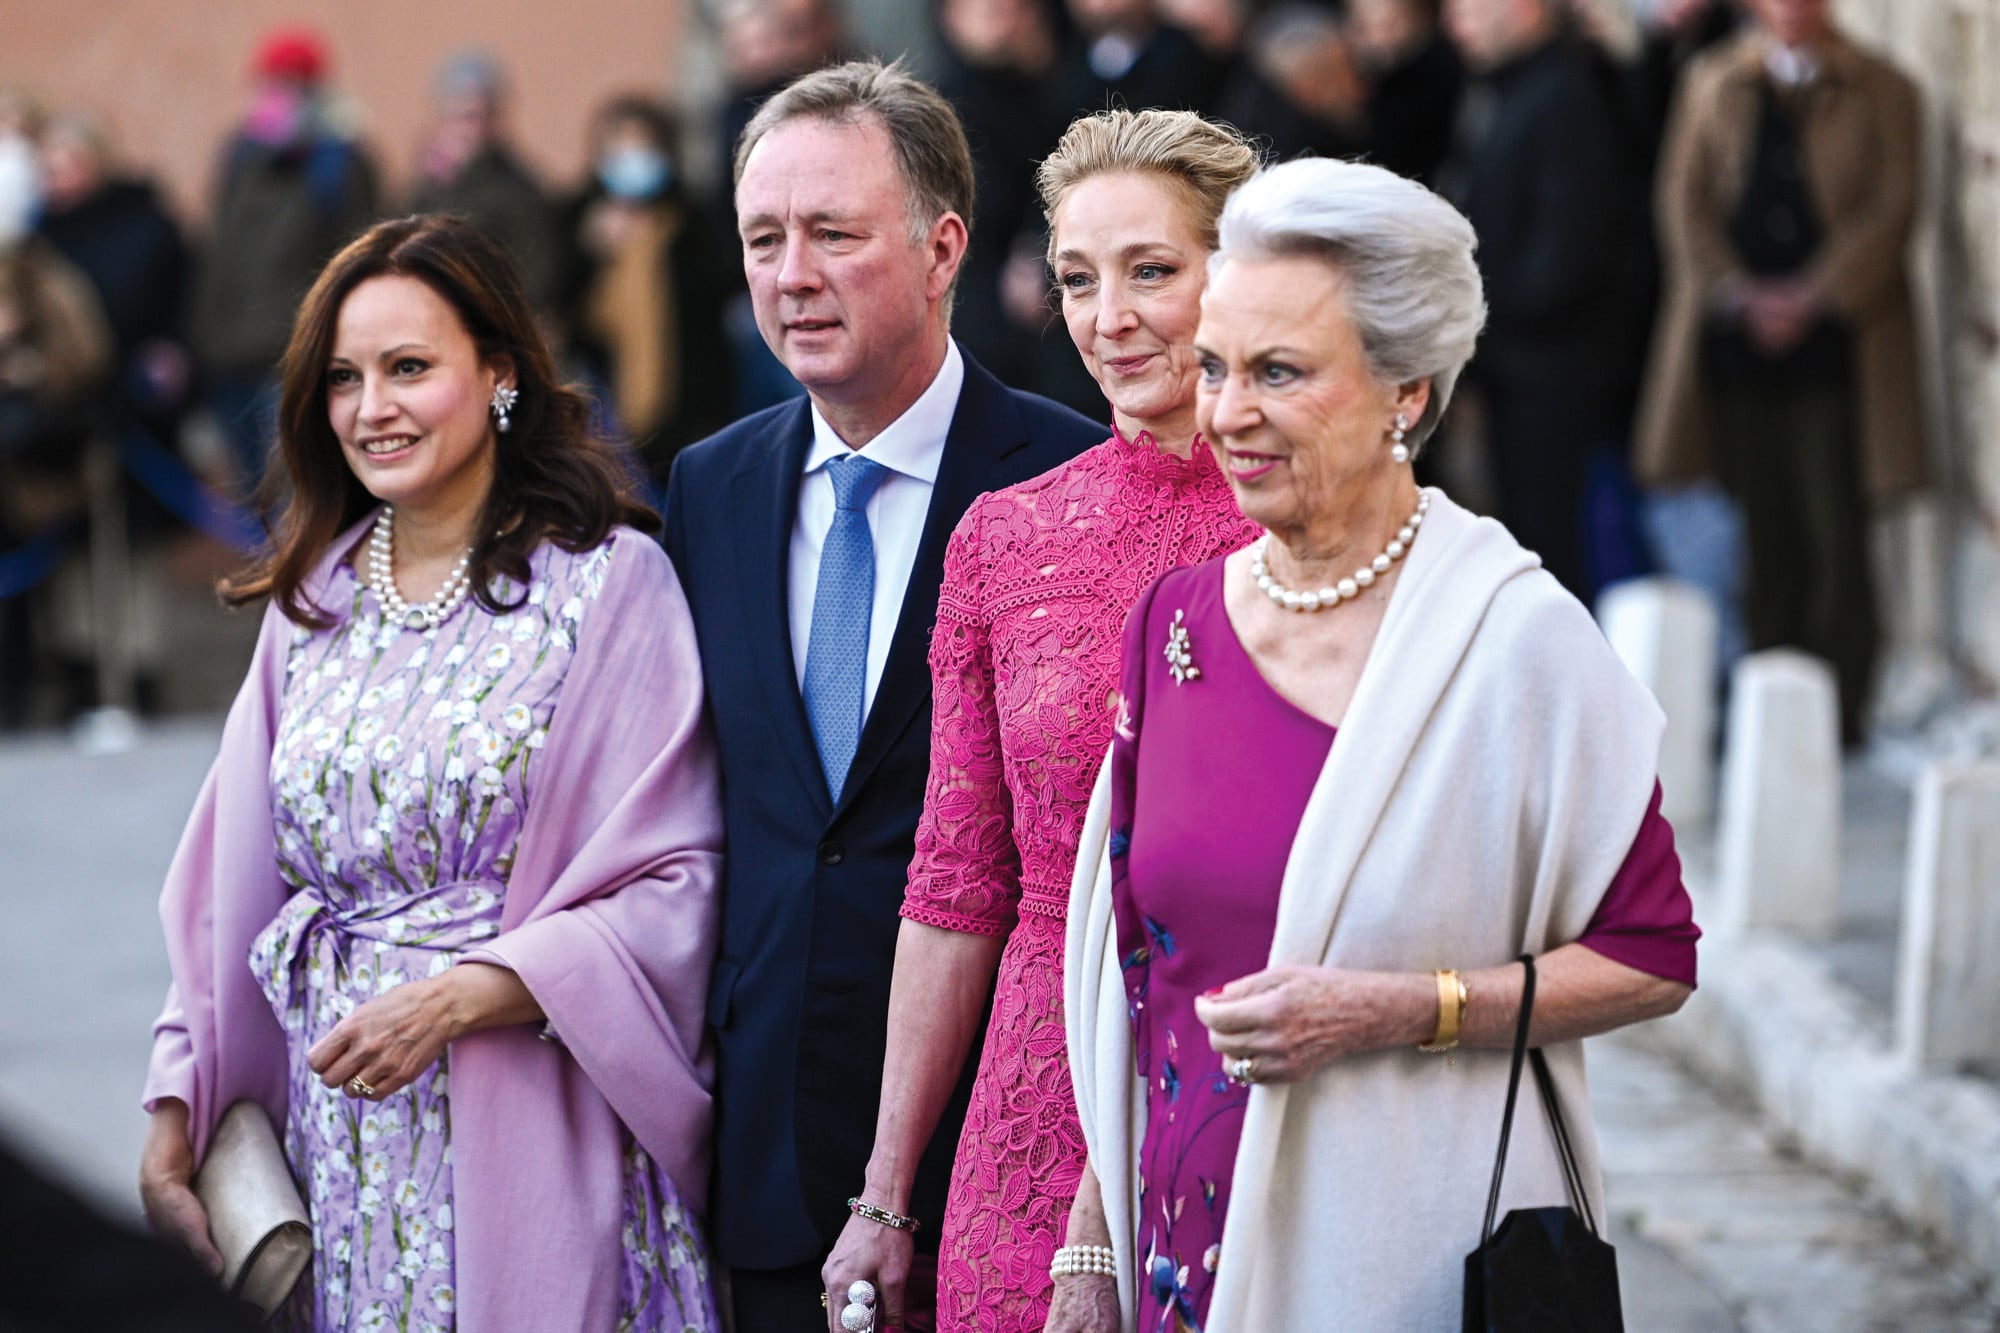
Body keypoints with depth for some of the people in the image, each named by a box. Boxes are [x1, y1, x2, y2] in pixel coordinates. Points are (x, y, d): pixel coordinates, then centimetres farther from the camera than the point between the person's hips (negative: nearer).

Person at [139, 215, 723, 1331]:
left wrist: (456, 997, -19)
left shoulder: (608, 581, -6)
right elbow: (237, 888, 13)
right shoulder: (313, 602, 11)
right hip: (343, 1143, 5)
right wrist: (178, 1115, 6)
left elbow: (676, 891, -11)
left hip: (529, 1138, -4)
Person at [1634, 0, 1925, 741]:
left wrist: (1811, 298, -12)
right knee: (1765, 539, 5)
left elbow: (1893, 208, -2)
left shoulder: (1881, 93, 6)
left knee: (1835, 536, -4)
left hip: (1834, 342, -2)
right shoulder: (1713, 84, 13)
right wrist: (1739, 293, -8)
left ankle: (1839, 714, 1)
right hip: (1740, 347, 2)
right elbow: (1684, 200, 7)